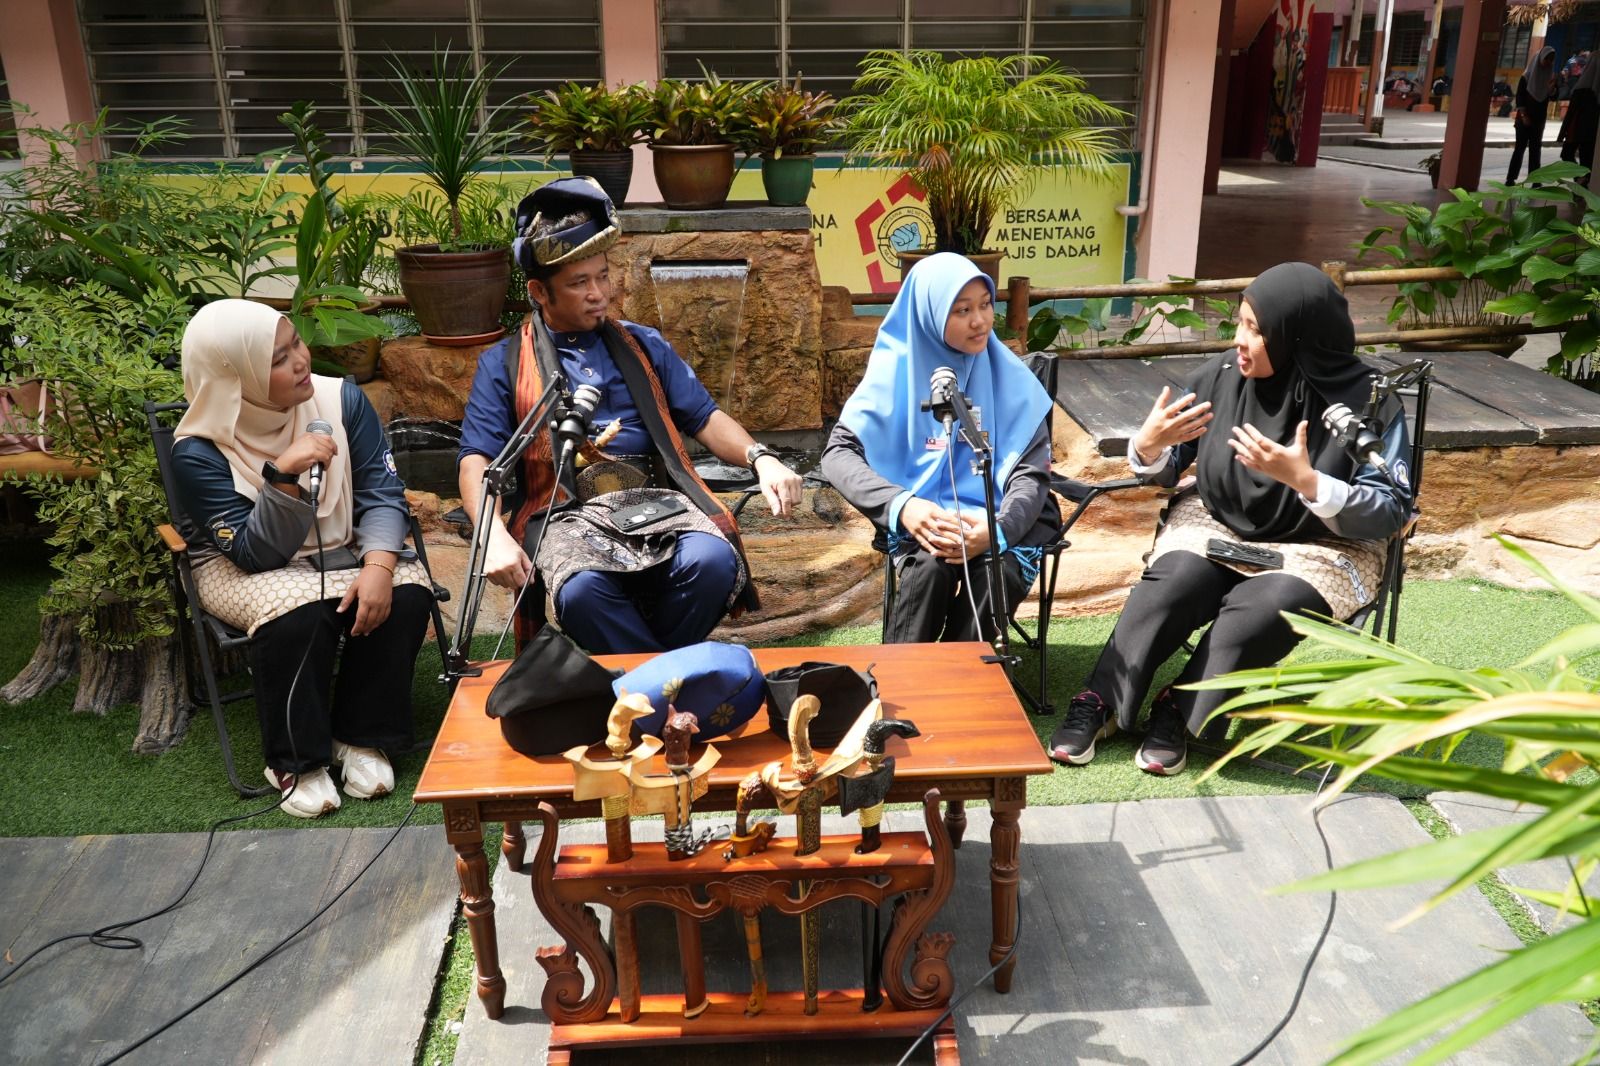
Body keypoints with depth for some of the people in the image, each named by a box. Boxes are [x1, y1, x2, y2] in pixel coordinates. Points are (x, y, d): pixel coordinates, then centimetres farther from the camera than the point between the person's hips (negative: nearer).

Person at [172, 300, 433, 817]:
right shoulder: (199, 453, -19)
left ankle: (360, 737, -6)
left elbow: (382, 493, -11)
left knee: (406, 593, -26)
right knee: (297, 613, -35)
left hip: (343, 551, 4)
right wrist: (283, 477, -39)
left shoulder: (340, 400, -11)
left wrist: (378, 566, -29)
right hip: (244, 570, -3)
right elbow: (257, 553, -23)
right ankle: (295, 761, -11)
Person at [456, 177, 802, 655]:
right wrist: (495, 536, -16)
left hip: (656, 502, 3)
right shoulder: (503, 364, 13)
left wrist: (761, 458, -6)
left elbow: (705, 418, 15)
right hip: (568, 513, -2)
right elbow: (475, 462, 4)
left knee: (712, 559, -31)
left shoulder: (644, 345, 21)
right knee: (582, 590, -37)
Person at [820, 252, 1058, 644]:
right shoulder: (897, 369, -1)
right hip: (922, 521, -1)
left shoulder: (1010, 378, 3)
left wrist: (999, 528, -24)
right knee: (930, 568, -34)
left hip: (992, 523, 1)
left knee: (997, 574, -31)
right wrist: (900, 505, -26)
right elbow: (838, 452, -7)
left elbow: (1031, 472, -2)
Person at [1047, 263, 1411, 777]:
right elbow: (1165, 472, 5)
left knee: (1267, 605, -33)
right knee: (1176, 577, -29)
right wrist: (1149, 446, -20)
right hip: (1217, 523, 3)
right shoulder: (1221, 376, -5)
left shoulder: (1368, 402, -14)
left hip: (1317, 546, -2)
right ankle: (1100, 701, -19)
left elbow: (1389, 515, -15)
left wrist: (1304, 479, -30)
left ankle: (1177, 714, -14)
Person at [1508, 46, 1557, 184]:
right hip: (1525, 117, -4)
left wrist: (1553, 87, -18)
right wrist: (1523, 115, -16)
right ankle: (1510, 178, -6)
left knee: (1535, 148, 4)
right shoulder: (1527, 76, -4)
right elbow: (1519, 96, -7)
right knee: (1520, 147, -6)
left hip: (1539, 118, 4)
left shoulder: (1551, 76, 7)